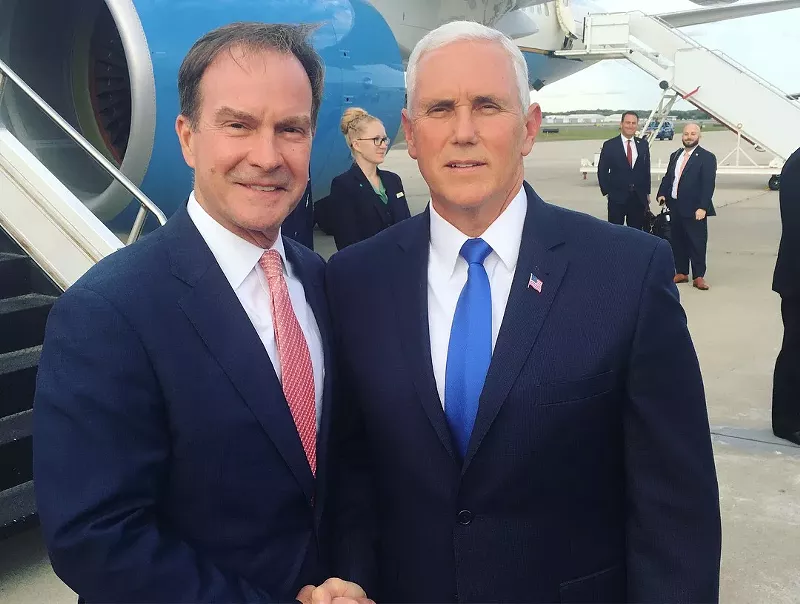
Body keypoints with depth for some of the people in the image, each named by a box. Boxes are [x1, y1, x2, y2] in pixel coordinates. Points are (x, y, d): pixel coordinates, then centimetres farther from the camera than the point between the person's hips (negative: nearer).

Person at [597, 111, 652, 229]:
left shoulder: (643, 144, 7)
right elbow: (602, 171, 0)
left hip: (638, 197, 3)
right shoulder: (609, 145, -4)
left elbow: (646, 169, 12)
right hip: (617, 197, -3)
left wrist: (647, 193, 10)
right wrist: (606, 192, -4)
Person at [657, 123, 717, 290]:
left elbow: (708, 185, -12)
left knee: (697, 243, -1)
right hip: (675, 207, 6)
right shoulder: (675, 156, 14)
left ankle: (699, 276, 5)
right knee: (677, 241, 11)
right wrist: (662, 193, -2)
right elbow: (667, 177, 17)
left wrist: (702, 207, -20)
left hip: (694, 209, -6)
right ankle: (681, 273, 21)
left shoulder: (707, 157, -6)